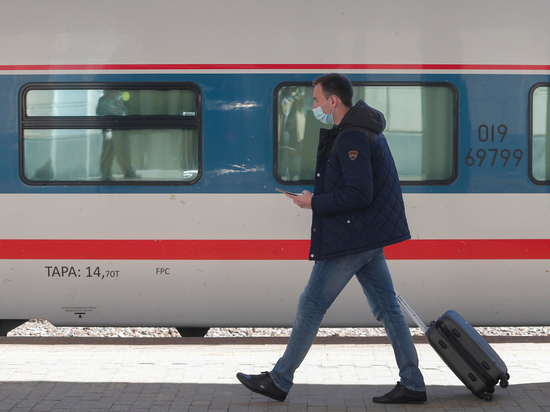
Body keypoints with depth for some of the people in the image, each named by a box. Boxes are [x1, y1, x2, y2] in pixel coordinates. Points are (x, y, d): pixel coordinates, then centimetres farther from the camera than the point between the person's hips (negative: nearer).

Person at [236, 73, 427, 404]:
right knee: (386, 307, 9)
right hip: (368, 238, 10)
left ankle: (279, 381, 7)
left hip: (350, 240, -10)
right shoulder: (364, 130, 15)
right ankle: (412, 384, 10)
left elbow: (359, 194, -24)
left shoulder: (352, 138, -18)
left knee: (312, 305, -2)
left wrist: (314, 202, -15)